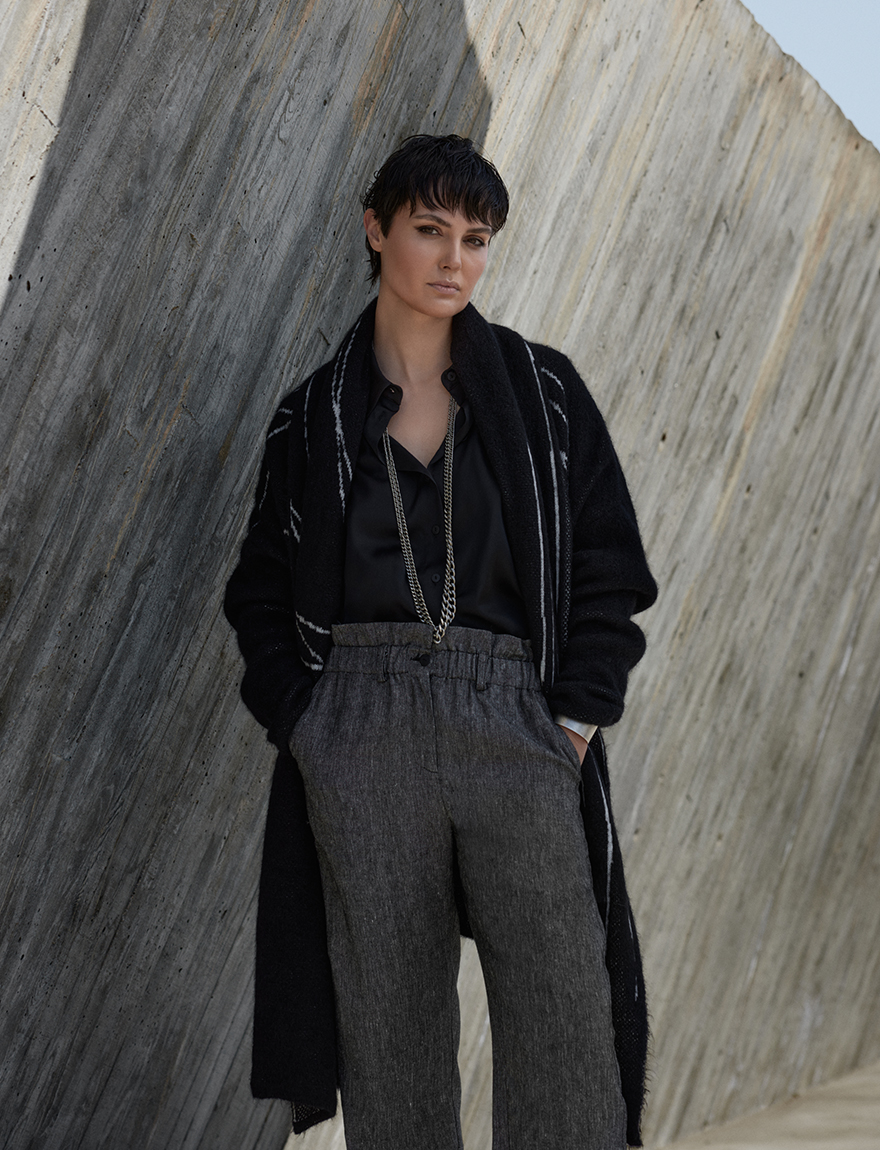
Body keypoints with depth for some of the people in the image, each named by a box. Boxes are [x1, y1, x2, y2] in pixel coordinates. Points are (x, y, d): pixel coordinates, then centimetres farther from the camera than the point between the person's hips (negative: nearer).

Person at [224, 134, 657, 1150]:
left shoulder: (543, 391, 10)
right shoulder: (315, 414, 12)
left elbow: (608, 564, 8)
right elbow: (263, 591, 14)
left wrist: (577, 716, -3)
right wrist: (299, 720, 0)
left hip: (517, 725, 0)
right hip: (363, 732, 1)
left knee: (566, 1029, -9)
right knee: (390, 1035, 0)